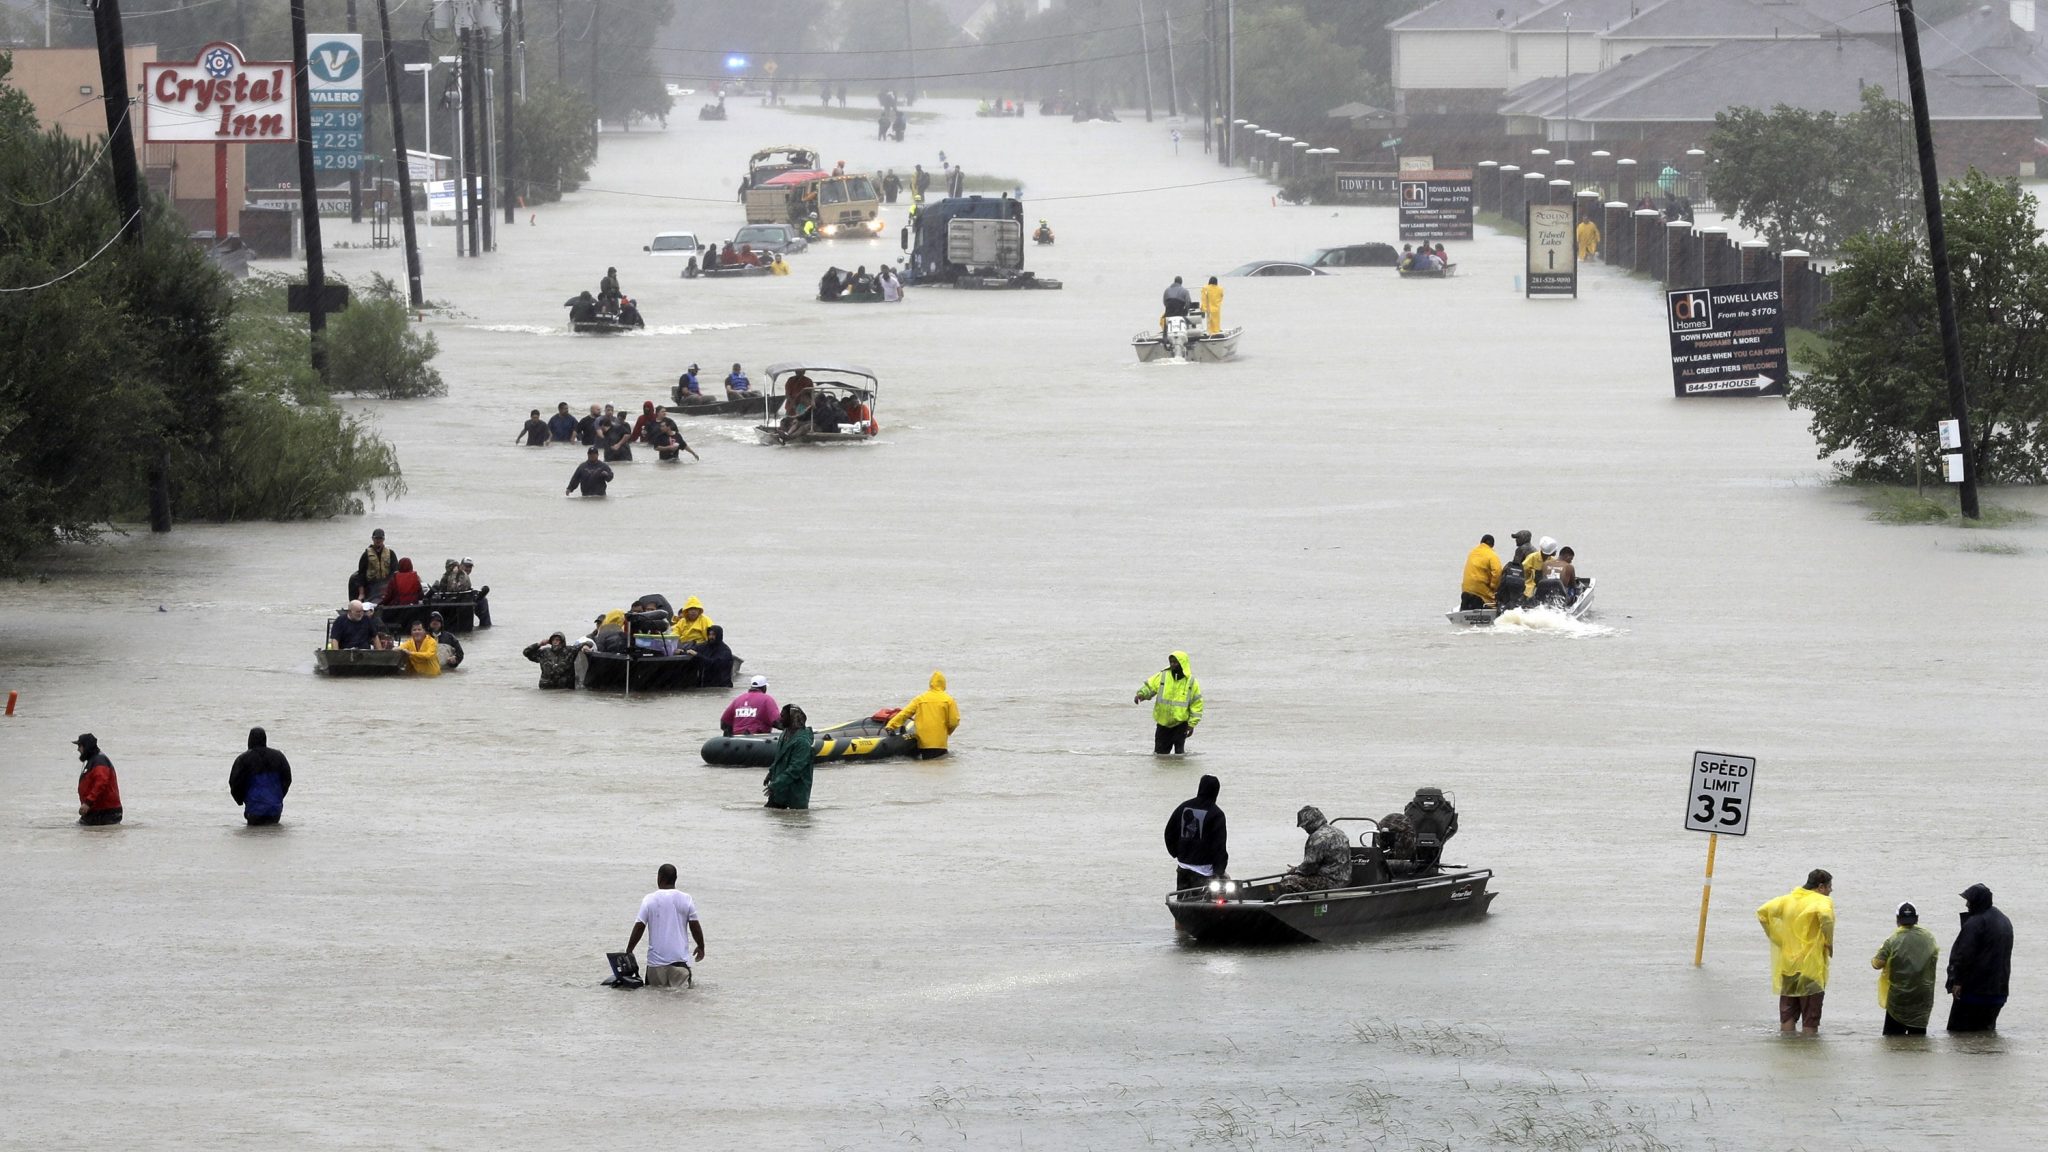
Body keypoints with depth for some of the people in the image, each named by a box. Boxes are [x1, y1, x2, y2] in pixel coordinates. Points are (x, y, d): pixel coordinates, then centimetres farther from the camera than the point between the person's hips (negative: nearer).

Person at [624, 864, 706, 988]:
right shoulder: (686, 899, 2)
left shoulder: (650, 900, -2)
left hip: (656, 960, -1)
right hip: (680, 959, 1)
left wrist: (629, 951, 9)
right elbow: (695, 926, 6)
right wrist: (701, 947, 23)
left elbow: (639, 927, -2)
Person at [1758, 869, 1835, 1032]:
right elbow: (1825, 916, -30)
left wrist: (1776, 938, 7)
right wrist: (1829, 943, -16)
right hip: (1811, 966, -5)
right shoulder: (1822, 901, -8)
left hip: (1787, 965, 5)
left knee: (1787, 1017, 11)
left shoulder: (1788, 899, 9)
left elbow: (1763, 912, 3)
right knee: (1810, 1020, 3)